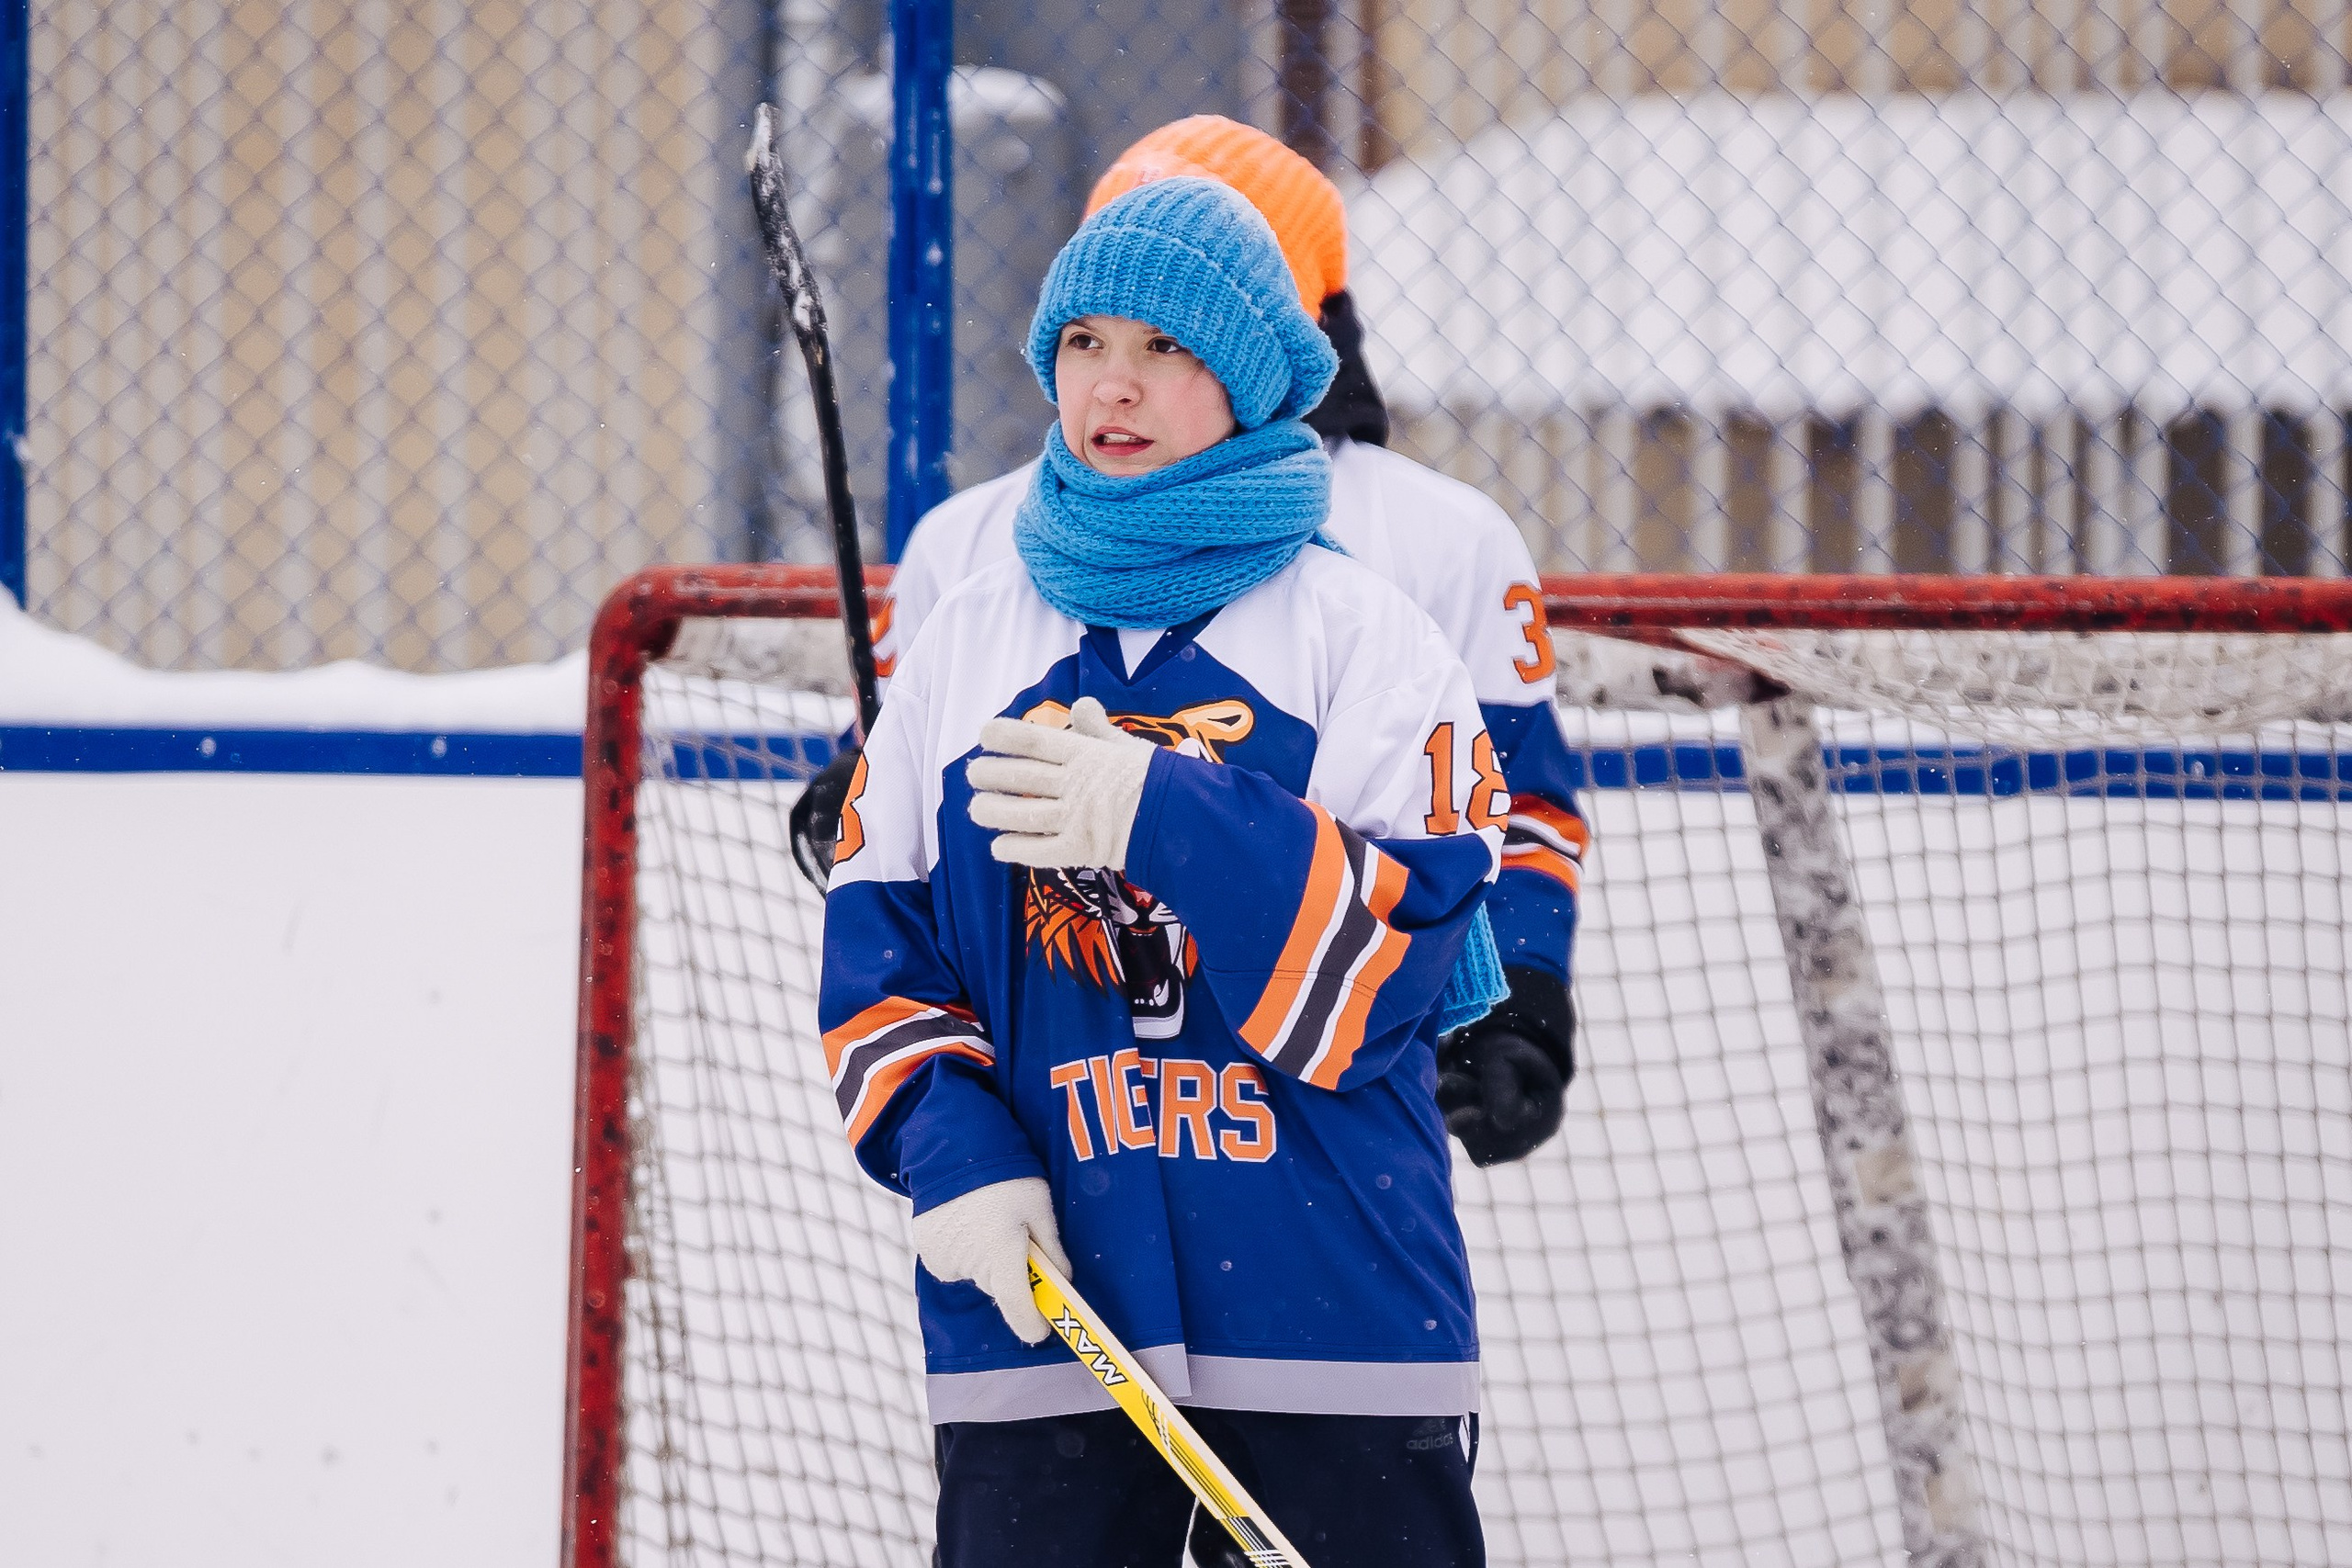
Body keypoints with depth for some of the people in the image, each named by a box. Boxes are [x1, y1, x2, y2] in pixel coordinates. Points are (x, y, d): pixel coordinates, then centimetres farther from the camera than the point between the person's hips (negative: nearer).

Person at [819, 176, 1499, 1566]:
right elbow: (876, 947, 11)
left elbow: (1401, 954, -10)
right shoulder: (966, 641, 11)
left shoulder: (1362, 630, 1)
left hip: (1335, 1303, -2)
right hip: (1043, 1300, 2)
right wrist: (952, 1153, -6)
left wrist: (1163, 817, -21)